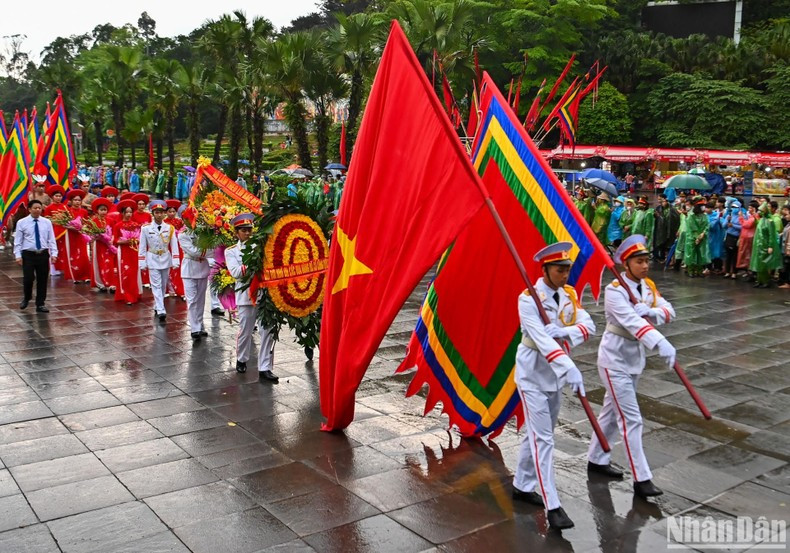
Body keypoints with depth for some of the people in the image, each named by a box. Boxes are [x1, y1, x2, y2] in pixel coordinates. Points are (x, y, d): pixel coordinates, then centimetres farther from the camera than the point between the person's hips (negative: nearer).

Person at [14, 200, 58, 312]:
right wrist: (18, 255, -8)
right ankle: (26, 298, 25)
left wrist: (54, 253, -4)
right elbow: (17, 241, -1)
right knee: (28, 278, -5)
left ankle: (40, 304, 17)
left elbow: (51, 240, 4)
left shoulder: (47, 222, 3)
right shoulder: (22, 222, -2)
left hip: (43, 254, 2)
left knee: (42, 280, 6)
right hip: (28, 254, -2)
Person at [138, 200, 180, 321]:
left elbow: (174, 246, 0)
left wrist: (175, 261, -7)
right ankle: (161, 311, -15)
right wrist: (142, 263, -4)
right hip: (152, 260, -2)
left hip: (165, 259, 3)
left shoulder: (170, 228, 0)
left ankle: (157, 307, 25)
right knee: (156, 286, -8)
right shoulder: (146, 228, -4)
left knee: (163, 286, 10)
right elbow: (142, 247, -1)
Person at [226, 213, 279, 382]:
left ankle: (264, 369, 1)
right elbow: (235, 272, -7)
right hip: (246, 295, -2)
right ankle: (241, 360, 33)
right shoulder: (231, 251, 8)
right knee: (245, 331, 7)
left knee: (268, 331, -3)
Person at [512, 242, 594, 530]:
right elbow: (542, 339, -30)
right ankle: (552, 506, -2)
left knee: (537, 433, 17)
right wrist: (569, 369, -41)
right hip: (533, 374, -7)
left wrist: (564, 331, -30)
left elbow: (588, 326, -10)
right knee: (542, 438, -6)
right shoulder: (528, 299, -18)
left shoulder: (569, 294, 2)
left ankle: (522, 486, 33)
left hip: (556, 374, 7)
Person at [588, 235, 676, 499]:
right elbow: (632, 321, -36)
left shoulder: (649, 286, 2)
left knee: (612, 411, 19)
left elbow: (669, 311, -7)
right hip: (615, 359, -8)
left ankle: (597, 460, 34)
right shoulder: (614, 291, -22)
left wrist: (650, 311, -29)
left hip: (635, 357, 8)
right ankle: (641, 479, 0)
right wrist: (661, 343, -49)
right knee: (631, 419, -7)